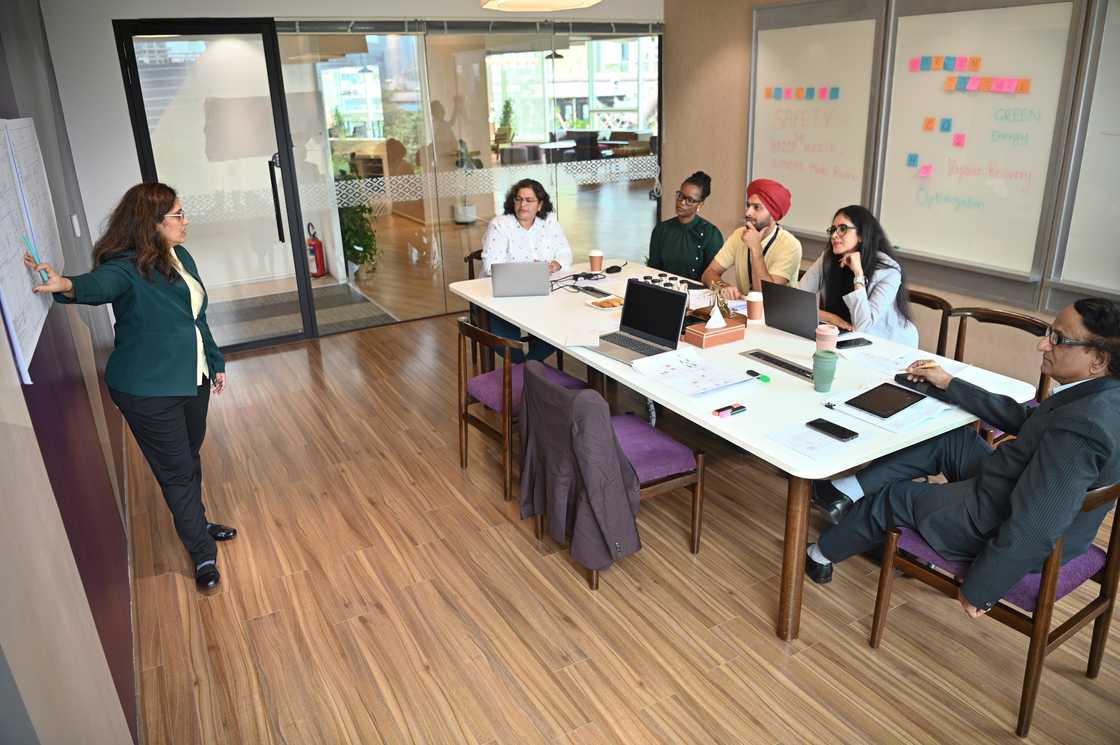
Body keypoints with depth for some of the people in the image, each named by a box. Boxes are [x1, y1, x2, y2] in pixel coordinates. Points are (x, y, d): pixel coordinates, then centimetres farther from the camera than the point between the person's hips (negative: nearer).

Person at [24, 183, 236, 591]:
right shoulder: (127, 267, -19)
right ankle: (203, 555, 19)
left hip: (191, 378, 7)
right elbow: (100, 283, -43)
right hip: (149, 392, -7)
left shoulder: (180, 257, 4)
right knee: (177, 472, 4)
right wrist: (68, 285, -65)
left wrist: (216, 362, 19)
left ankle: (196, 523, 44)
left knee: (190, 458, 23)